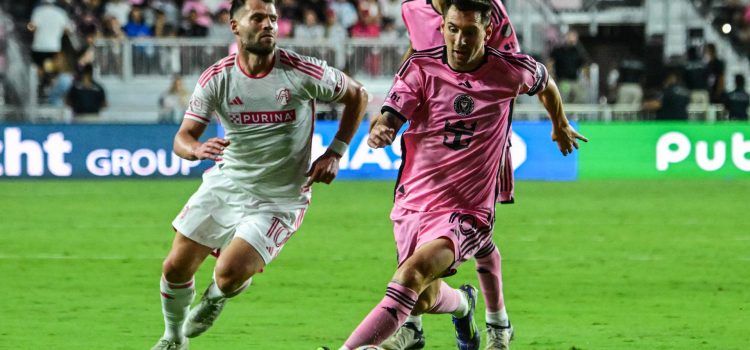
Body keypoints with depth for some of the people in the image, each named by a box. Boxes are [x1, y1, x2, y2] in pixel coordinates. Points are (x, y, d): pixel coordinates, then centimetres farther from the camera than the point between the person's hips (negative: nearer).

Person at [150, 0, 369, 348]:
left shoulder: (303, 72, -15)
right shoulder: (216, 78, -8)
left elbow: (357, 95, 1)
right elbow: (182, 138, -9)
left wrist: (334, 153, -4)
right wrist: (198, 148, -34)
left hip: (279, 199, -3)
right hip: (224, 185, 3)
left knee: (230, 273, -21)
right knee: (175, 268, 4)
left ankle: (216, 297, 19)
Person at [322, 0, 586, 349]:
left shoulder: (511, 71, -4)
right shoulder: (420, 67, -6)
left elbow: (544, 82, 19)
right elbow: (388, 119, -14)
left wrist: (560, 126, 38)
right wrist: (379, 131, -40)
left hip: (466, 212, -3)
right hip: (413, 203, 3)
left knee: (412, 274, -28)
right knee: (425, 300, 13)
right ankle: (463, 302, 51)